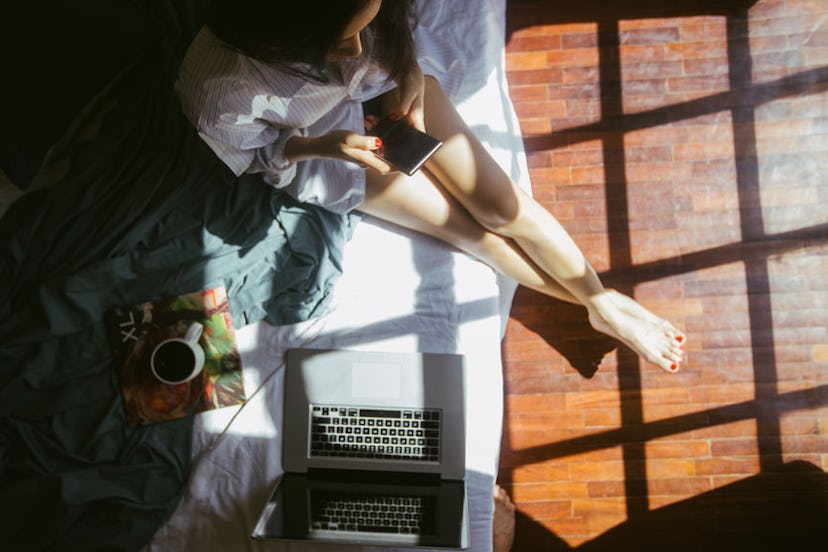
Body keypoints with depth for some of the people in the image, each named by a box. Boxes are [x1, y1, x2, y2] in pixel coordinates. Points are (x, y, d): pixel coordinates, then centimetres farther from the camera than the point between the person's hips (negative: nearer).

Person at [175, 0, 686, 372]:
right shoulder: (219, 87, -39)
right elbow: (247, 153, -15)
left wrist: (412, 72, -23)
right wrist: (323, 146, -31)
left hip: (390, 89, 3)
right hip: (322, 140, -2)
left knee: (501, 204, -5)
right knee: (468, 229, -4)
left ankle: (605, 301, 16)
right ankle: (599, 305, 15)